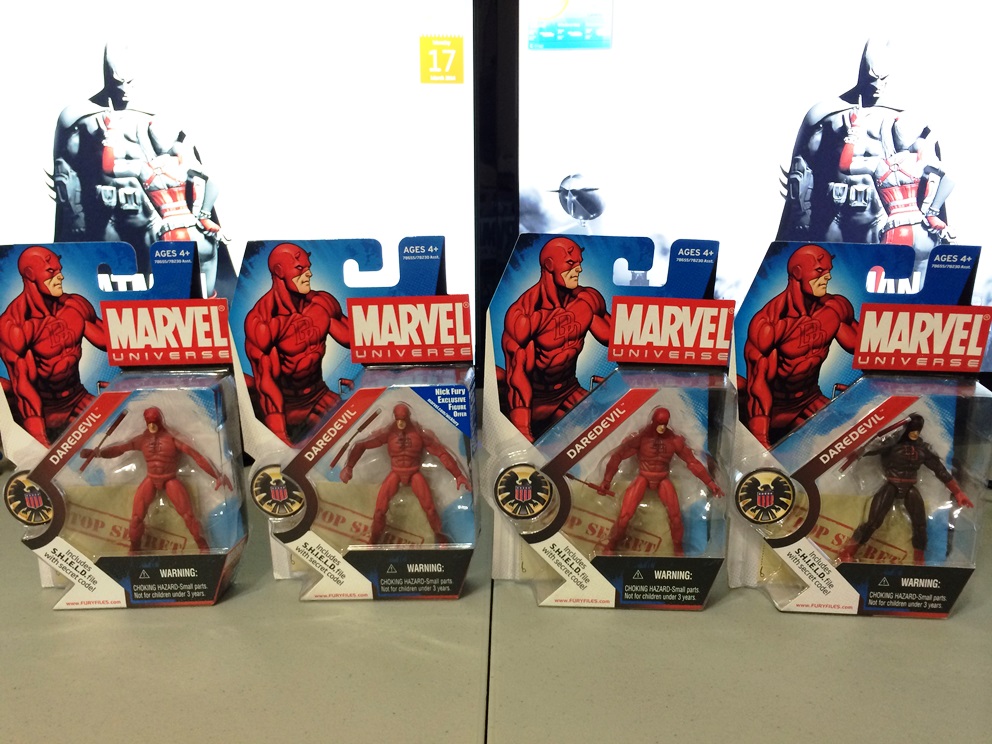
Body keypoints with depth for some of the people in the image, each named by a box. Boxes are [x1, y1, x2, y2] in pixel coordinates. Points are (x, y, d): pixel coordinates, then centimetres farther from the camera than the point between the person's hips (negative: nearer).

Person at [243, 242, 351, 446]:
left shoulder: (322, 303, -8)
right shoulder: (263, 320, -23)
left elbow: (353, 337, 4)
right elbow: (265, 381, -24)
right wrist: (279, 434, -28)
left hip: (319, 396, 4)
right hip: (284, 403, -4)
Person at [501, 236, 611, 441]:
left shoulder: (588, 300, -9)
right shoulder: (524, 314, -25)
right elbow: (517, 375, -26)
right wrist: (522, 432, -30)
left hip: (569, 391, 4)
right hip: (534, 398, -4)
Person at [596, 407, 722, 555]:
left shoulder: (674, 440, -11)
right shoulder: (641, 437, -18)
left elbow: (692, 461, -3)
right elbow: (618, 455, -14)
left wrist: (709, 482, -6)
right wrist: (607, 480, -19)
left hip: (662, 479, 2)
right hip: (643, 477, -2)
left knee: (675, 514, -14)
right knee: (625, 514, -16)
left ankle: (678, 549, 12)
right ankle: (610, 546, 8)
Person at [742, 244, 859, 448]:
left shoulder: (837, 308, -9)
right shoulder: (769, 322, -26)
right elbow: (757, 382, -26)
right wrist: (760, 440, -30)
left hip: (810, 400, 4)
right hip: (773, 406, -4)